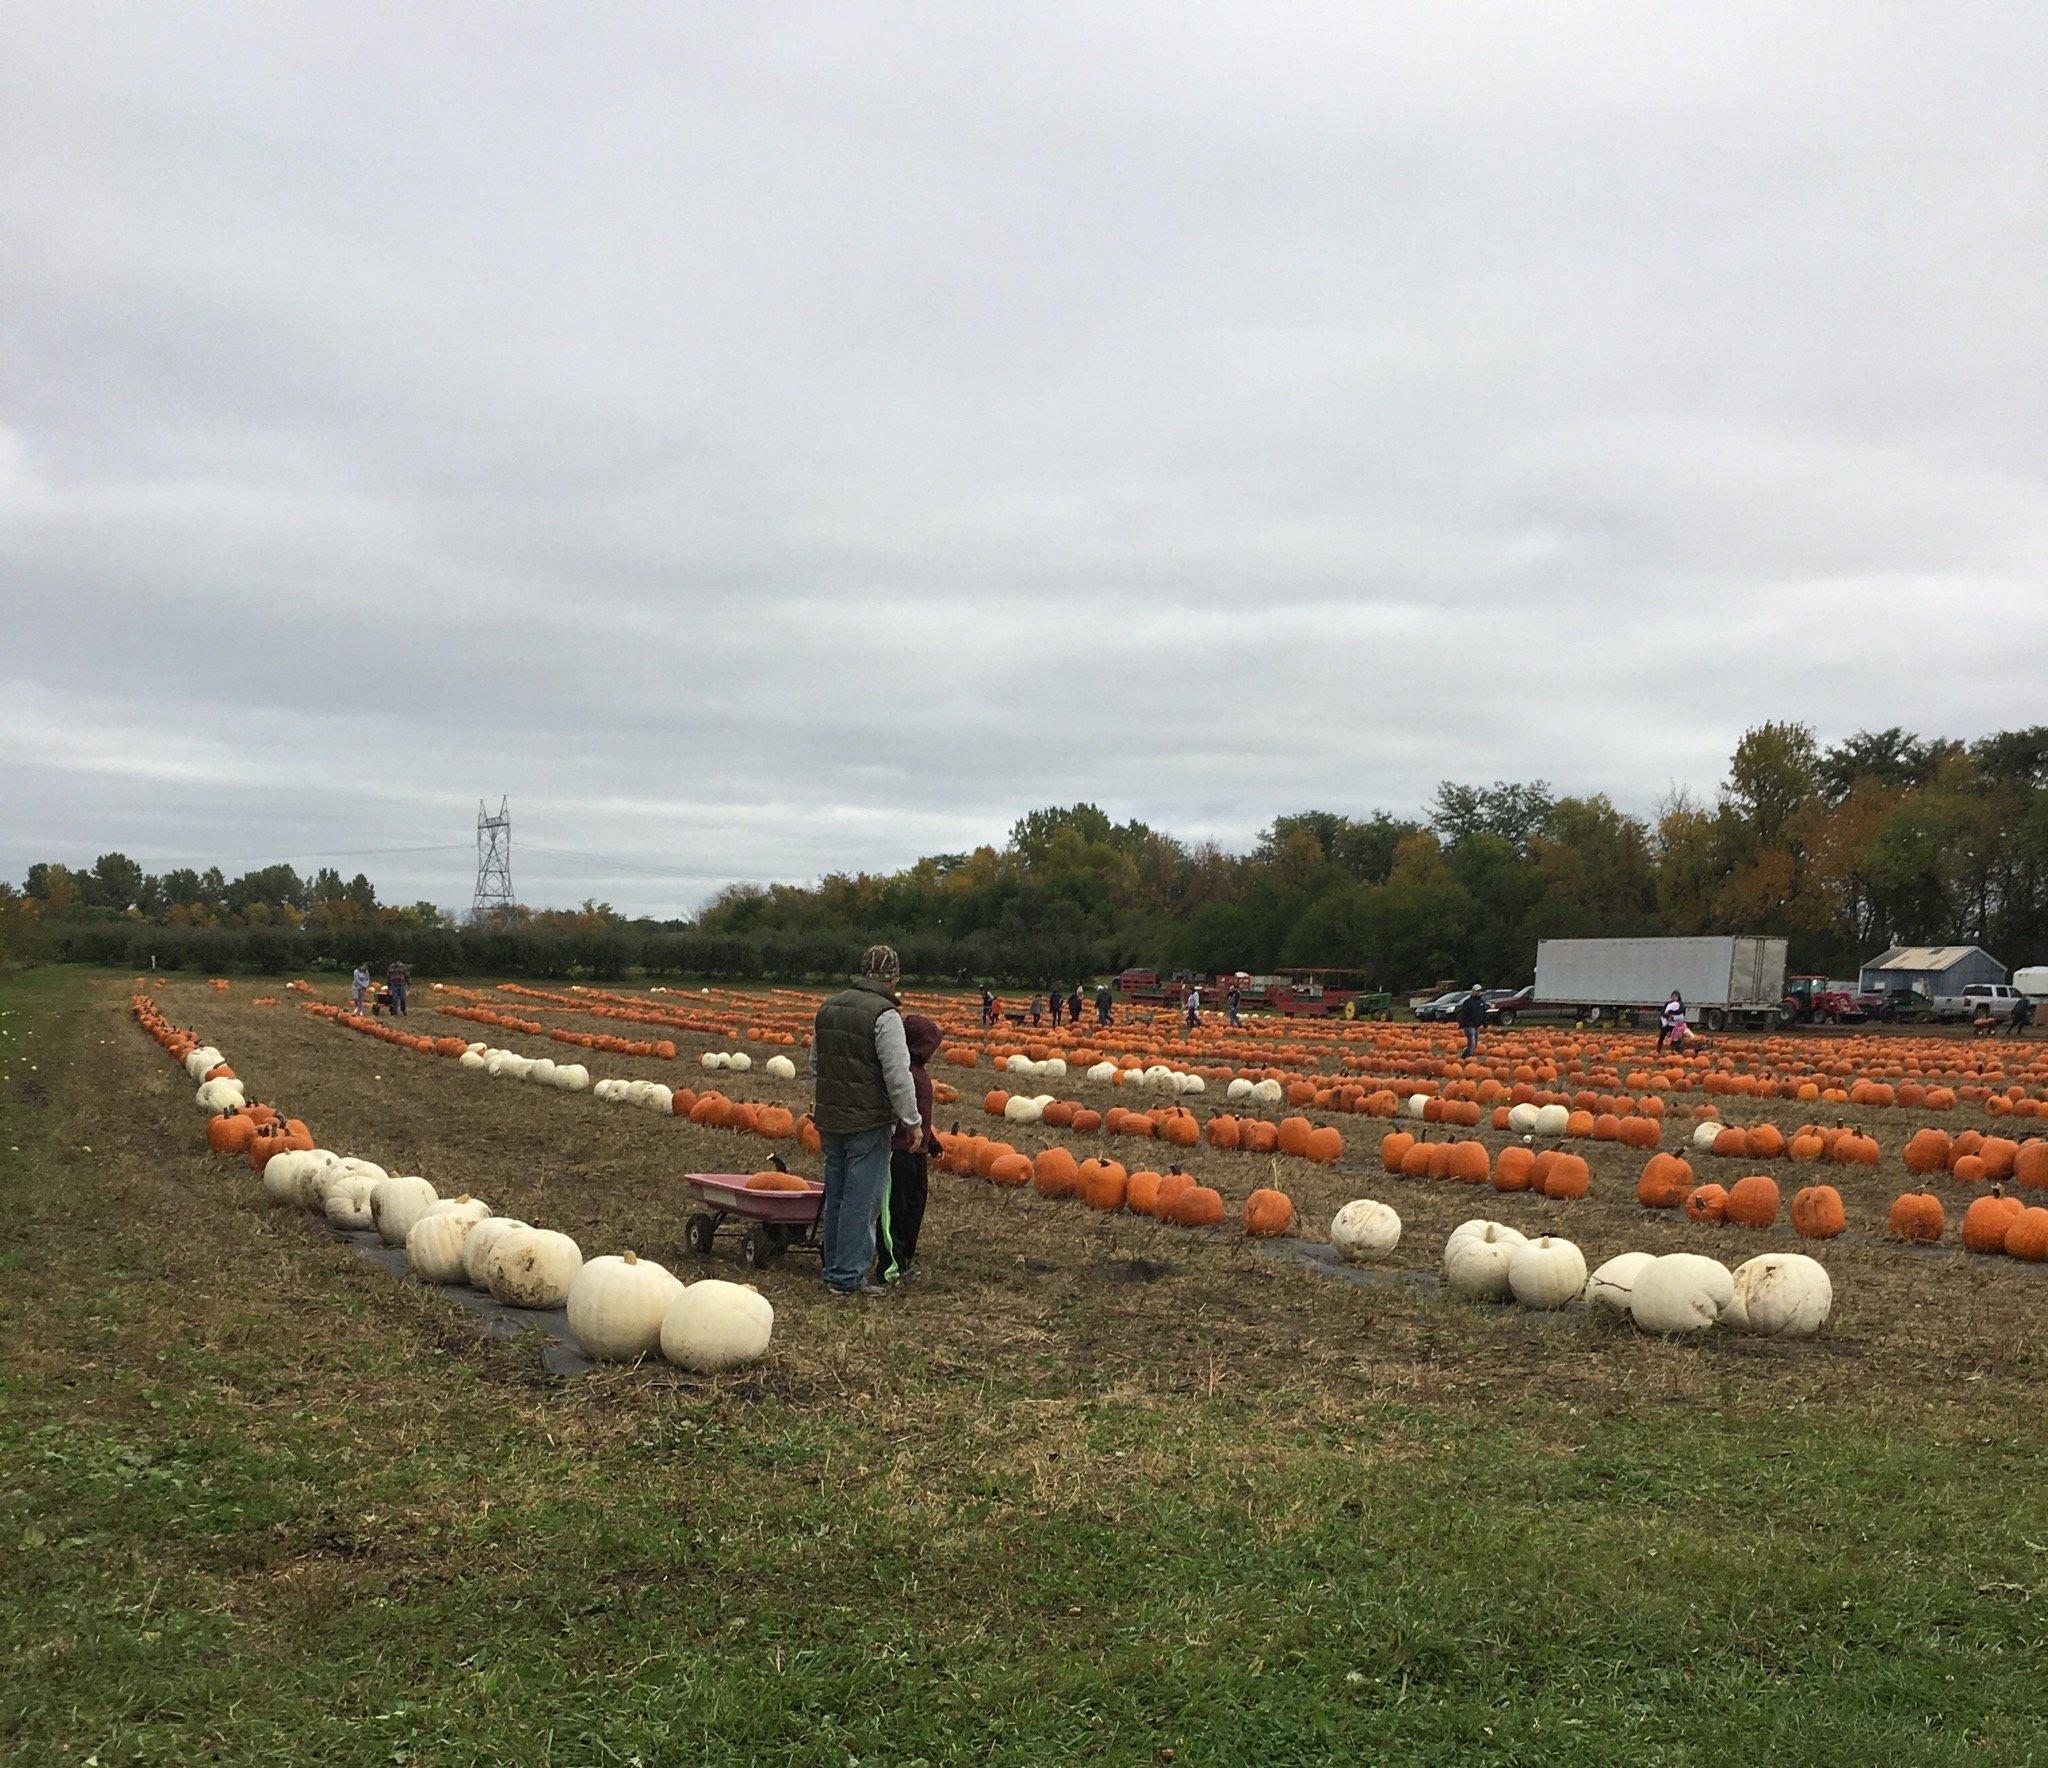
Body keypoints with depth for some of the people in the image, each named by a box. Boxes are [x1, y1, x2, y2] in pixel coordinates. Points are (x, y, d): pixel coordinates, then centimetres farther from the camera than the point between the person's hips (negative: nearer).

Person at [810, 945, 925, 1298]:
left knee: (835, 1196, 16)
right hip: (868, 1123, -8)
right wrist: (913, 1122, -8)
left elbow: (815, 1065, 21)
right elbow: (898, 1076, -17)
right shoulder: (885, 1015, -15)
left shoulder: (829, 1007, 11)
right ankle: (849, 1276, 1)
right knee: (861, 1200, -2)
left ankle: (833, 1268, 24)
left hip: (829, 1119, 8)